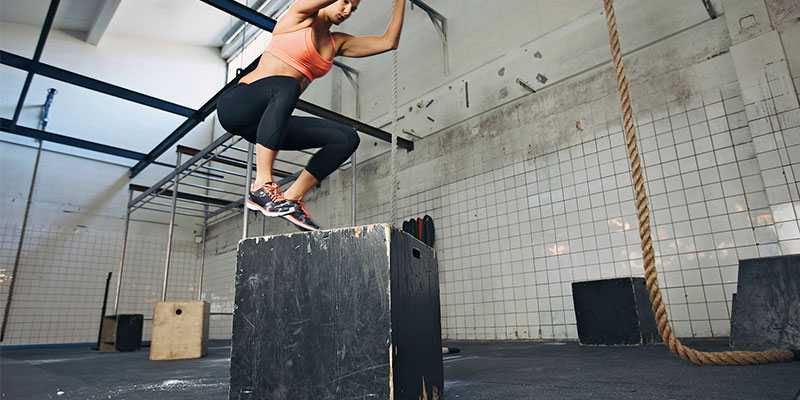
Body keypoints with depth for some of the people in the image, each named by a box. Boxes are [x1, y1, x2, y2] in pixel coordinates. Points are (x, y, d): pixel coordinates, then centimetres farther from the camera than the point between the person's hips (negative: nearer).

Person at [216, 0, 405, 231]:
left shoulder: (337, 43, 18)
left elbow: (388, 42, 12)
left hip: (266, 121, 6)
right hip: (237, 105, -6)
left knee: (347, 138, -7)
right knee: (286, 86, -39)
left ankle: (292, 197, -7)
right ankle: (262, 185, -35)